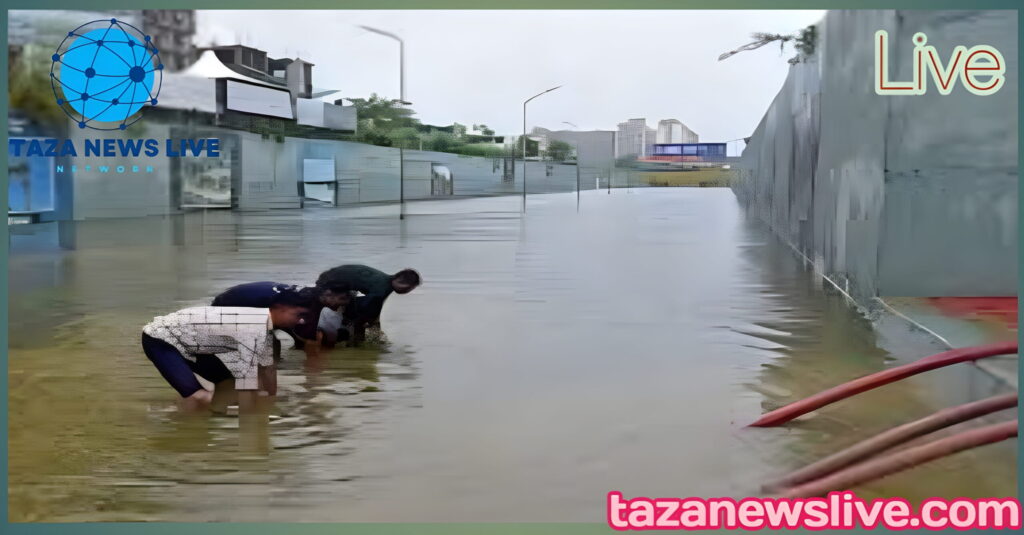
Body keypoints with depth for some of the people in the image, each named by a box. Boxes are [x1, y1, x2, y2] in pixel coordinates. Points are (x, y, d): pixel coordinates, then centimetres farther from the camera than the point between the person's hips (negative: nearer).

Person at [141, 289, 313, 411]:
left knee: (227, 378, 15)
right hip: (160, 339, -10)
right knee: (200, 398, -25)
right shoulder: (255, 327, -29)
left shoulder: (263, 323, 1)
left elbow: (267, 368, 13)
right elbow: (247, 383, -30)